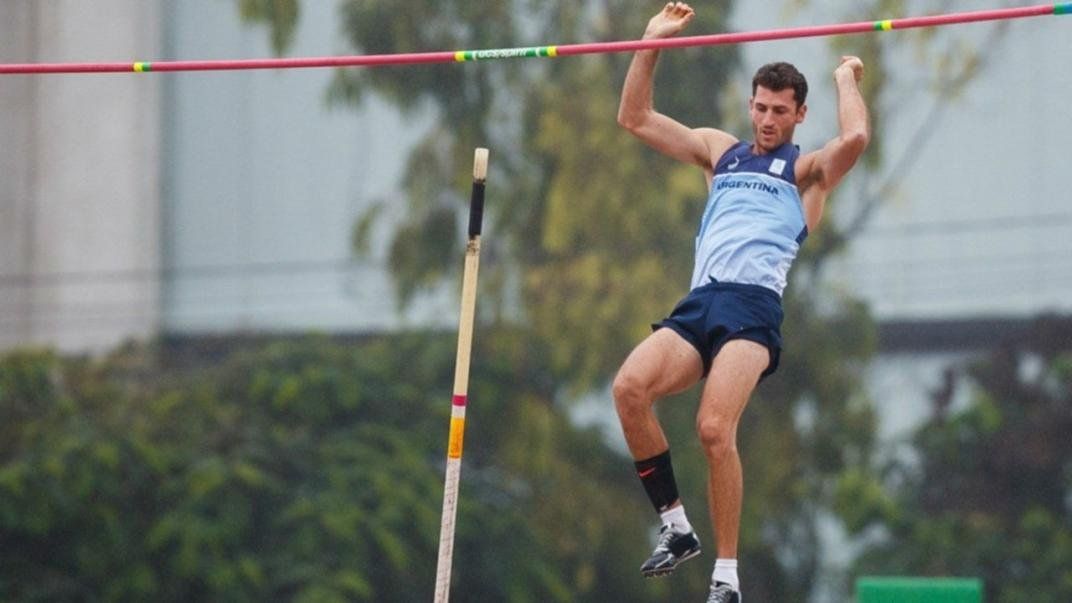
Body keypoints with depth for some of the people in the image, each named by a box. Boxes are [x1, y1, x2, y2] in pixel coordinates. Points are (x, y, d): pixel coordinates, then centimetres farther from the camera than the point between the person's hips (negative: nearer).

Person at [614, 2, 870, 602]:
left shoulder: (807, 169, 12)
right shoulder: (720, 150, 27)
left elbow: (855, 137, -10)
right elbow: (635, 119, 28)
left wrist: (847, 78, 7)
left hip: (754, 305, -5)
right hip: (699, 302, 5)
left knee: (715, 427, -26)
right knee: (630, 388, -24)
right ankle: (676, 527, -11)